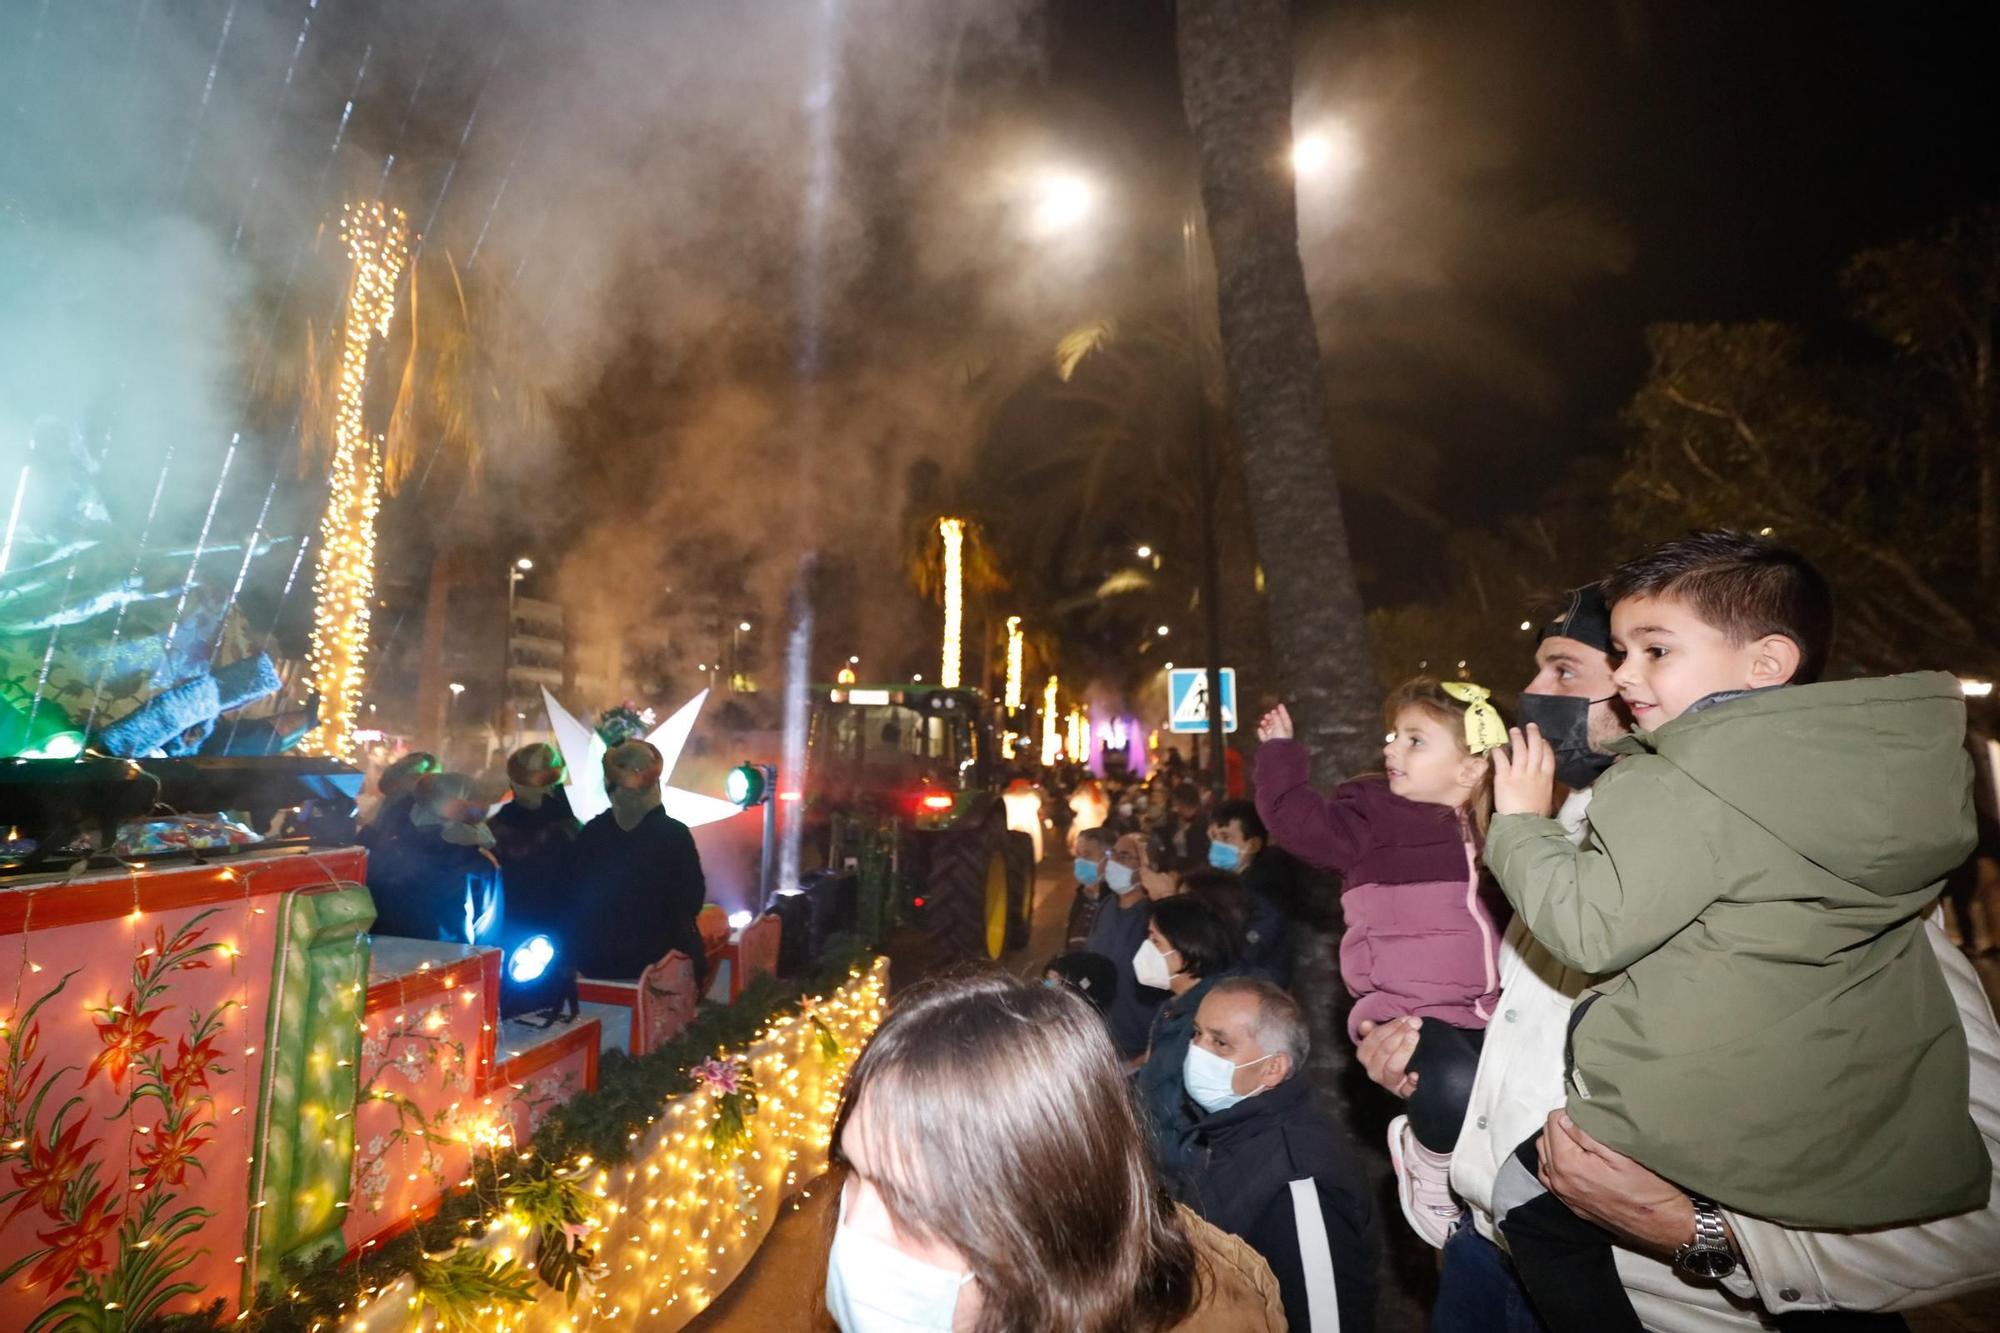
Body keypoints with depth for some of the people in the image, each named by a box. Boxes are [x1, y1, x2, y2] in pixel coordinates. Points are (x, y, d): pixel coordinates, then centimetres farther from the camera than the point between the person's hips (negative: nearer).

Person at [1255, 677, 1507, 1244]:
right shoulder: (1375, 815, -4)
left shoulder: (1491, 829, 9)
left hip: (1485, 1009, 5)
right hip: (1409, 1010, -5)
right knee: (1458, 1092, -32)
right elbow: (1298, 821, -15)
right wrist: (1278, 752, -8)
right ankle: (1424, 1159, 5)